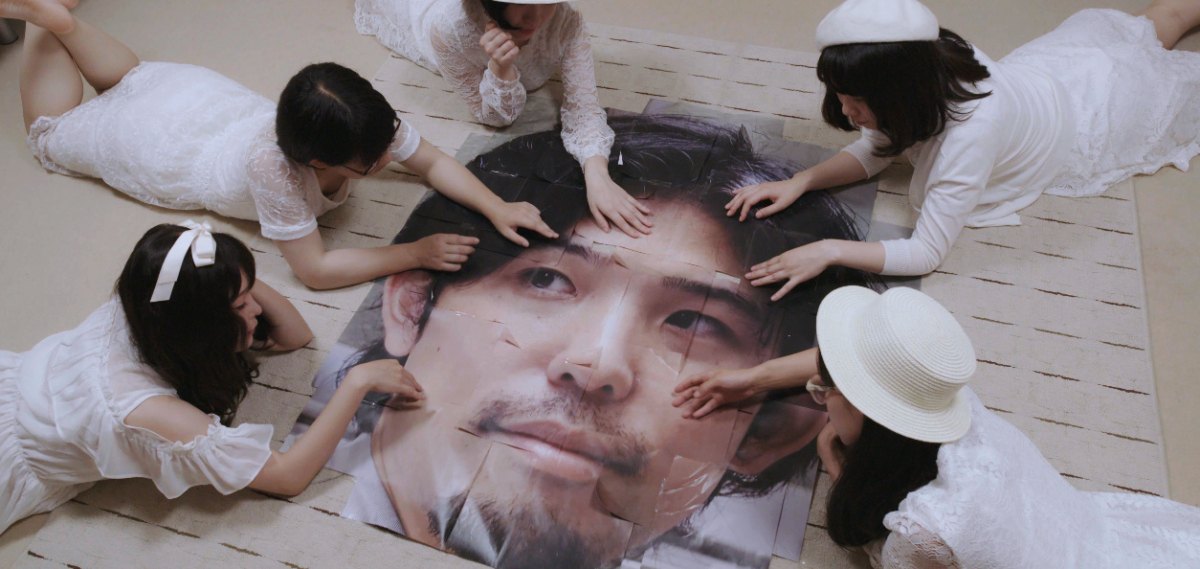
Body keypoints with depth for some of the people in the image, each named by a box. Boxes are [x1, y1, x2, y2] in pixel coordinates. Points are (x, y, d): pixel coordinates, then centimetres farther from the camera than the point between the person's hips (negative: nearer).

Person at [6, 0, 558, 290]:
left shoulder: (367, 121, -34)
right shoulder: (272, 167, -48)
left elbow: (434, 162, -20)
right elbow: (314, 269, -42)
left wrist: (497, 207, -35)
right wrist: (417, 253, -45)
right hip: (163, 145, -4)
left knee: (132, 80, 36)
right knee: (50, 131, 27)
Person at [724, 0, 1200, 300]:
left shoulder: (971, 132, -52)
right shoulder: (929, 65, -31)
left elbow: (927, 254, -46)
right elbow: (873, 152, -19)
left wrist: (829, 251, -54)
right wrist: (801, 181, -34)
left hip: (1100, 102, -5)